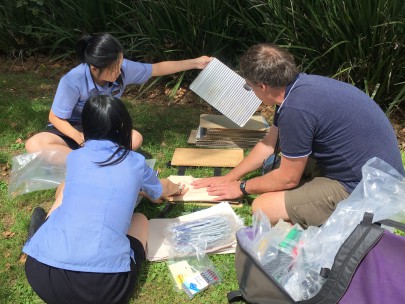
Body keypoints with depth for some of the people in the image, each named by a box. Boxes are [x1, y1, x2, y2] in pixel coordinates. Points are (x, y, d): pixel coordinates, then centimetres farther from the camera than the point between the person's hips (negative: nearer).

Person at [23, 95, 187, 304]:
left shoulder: (75, 157, 16)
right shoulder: (135, 163, 12)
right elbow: (161, 189, 38)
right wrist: (176, 189, 64)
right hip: (104, 286, -3)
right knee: (140, 219, 29)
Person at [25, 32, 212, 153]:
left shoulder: (123, 69, -21)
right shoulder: (73, 81, -31)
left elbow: (157, 69, -6)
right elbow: (55, 117, -19)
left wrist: (195, 63, -6)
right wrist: (79, 137, -38)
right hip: (73, 129, -2)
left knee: (135, 139, -29)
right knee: (34, 145, -32)